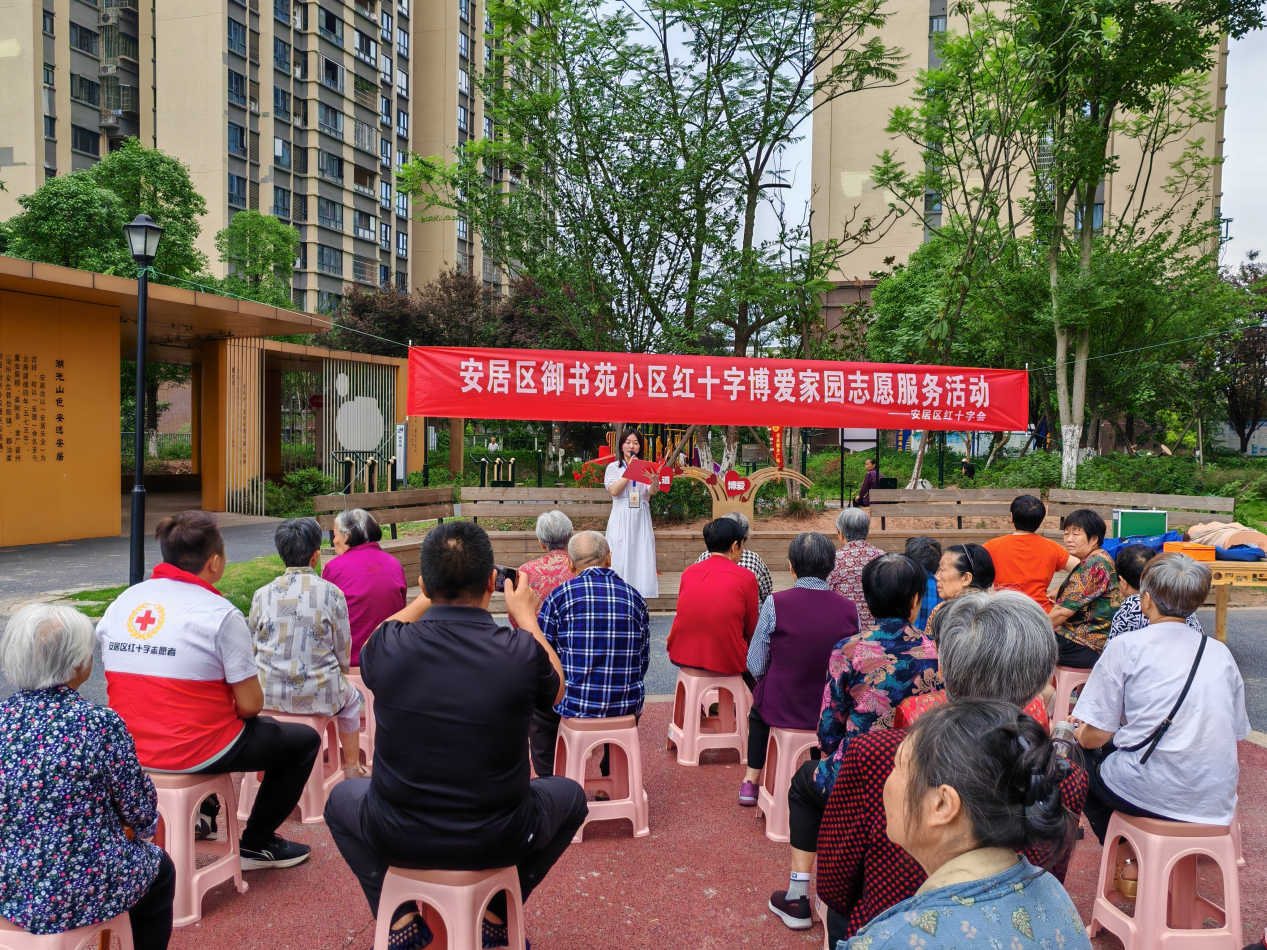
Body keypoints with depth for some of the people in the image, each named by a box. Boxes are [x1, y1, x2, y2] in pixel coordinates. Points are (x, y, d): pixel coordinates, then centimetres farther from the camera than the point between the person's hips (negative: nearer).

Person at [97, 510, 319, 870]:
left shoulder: (120, 603, 1)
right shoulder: (220, 614, -17)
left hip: (129, 753, 7)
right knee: (305, 740, 13)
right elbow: (250, 706, -15)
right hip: (197, 754, -7)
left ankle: (204, 812, 32)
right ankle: (256, 844, 18)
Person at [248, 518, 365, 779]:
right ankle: (352, 768, 38)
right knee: (350, 698, 30)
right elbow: (343, 652, -1)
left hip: (268, 696, 2)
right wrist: (339, 673, 20)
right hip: (318, 697, -2)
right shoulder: (331, 594, -9)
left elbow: (253, 647, 6)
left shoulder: (262, 595, -3)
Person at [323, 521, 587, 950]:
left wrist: (429, 597, 20)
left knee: (342, 797, 33)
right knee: (570, 796, 29)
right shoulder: (523, 652, -20)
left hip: (397, 837, 1)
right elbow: (556, 690, 6)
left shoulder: (388, 646, -16)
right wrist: (527, 618, 16)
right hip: (496, 842, -1)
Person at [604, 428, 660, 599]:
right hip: (621, 519, -2)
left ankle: (640, 595, 1)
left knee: (641, 556, -1)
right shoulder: (614, 467, 6)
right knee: (620, 557, -5)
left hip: (641, 518, 2)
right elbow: (613, 490, -10)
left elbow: (651, 493, -2)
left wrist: (655, 478, -23)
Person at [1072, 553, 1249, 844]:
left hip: (1149, 794, -5)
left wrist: (1079, 733, 14)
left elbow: (1096, 736, -9)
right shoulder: (1221, 652, 5)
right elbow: (1238, 732, 9)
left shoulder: (1126, 646, -8)